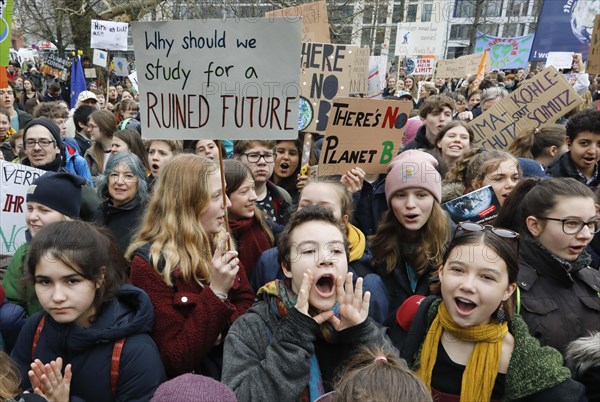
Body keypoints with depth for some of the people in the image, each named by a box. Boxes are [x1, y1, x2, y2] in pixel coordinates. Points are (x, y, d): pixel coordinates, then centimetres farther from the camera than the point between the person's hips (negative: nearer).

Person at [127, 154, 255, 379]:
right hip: (194, 381, -4)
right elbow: (177, 360, -17)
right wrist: (217, 292, -25)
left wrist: (225, 330, -11)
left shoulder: (220, 243, 1)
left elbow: (247, 303, 7)